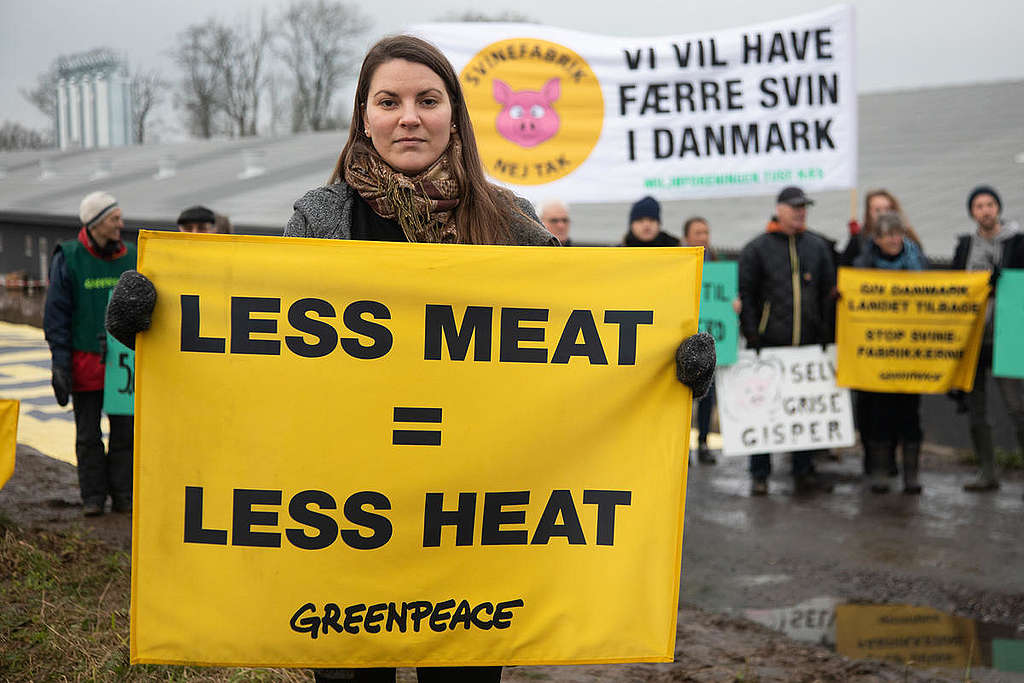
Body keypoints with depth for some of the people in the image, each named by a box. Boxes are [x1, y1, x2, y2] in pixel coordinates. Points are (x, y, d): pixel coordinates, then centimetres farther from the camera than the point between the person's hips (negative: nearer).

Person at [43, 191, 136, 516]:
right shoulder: (69, 258, -4)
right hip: (85, 362, -2)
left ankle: (123, 495, 15)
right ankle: (93, 497, 15)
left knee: (125, 431, 4)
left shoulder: (132, 257, 4)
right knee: (88, 434, 6)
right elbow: (56, 314, -3)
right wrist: (60, 363, -8)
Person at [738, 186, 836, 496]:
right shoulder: (757, 248, 2)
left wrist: (827, 336, 6)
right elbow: (745, 294, -1)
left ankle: (804, 472, 16)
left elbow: (829, 293, 15)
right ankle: (760, 475, 10)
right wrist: (752, 336, -9)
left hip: (808, 343, 3)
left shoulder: (817, 247, 12)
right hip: (768, 343, -3)